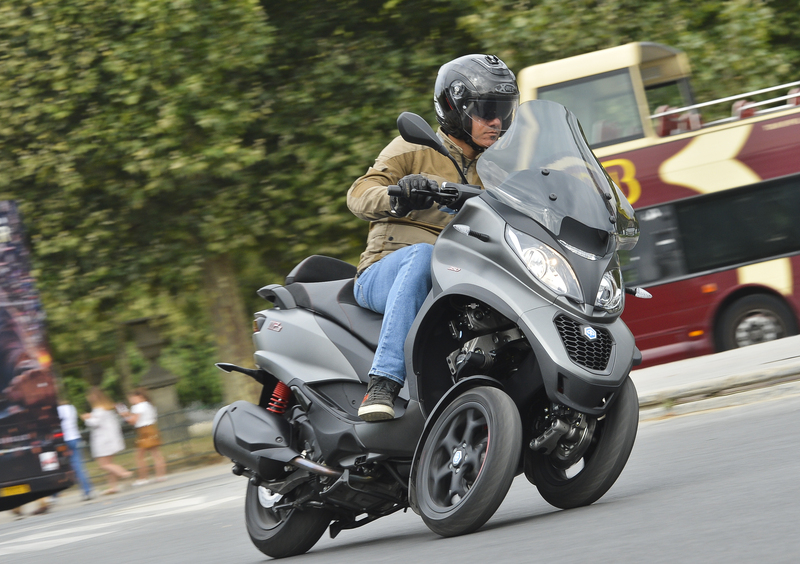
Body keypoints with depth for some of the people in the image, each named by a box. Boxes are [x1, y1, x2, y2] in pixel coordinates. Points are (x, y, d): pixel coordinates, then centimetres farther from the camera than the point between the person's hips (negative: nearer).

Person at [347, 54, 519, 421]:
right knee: (422, 253, -38)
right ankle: (382, 384, -46)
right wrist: (397, 196, -31)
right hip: (383, 276, -4)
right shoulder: (415, 149, 5)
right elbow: (359, 195, -9)